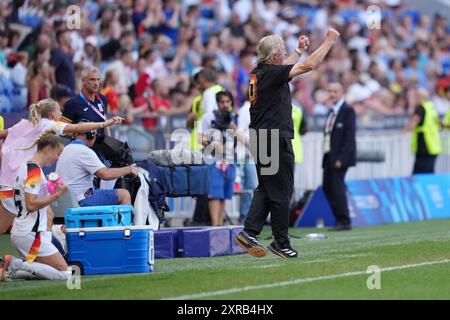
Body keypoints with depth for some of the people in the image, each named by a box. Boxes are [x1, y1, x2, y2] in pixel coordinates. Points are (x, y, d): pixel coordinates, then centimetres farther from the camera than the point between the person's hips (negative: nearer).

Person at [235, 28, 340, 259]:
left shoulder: (258, 72, 9)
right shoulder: (271, 73, -15)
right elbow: (308, 66, -16)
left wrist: (299, 50, 41)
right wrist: (330, 40, -7)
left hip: (260, 138, 9)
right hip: (276, 139, -9)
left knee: (265, 188, 13)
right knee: (281, 191, -1)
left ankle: (249, 232, 2)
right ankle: (281, 242, 5)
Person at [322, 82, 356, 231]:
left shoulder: (348, 111, -8)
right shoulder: (331, 111, 18)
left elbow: (350, 136, -14)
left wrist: (341, 158, -20)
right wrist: (326, 155, 10)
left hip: (340, 157, -9)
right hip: (329, 156, 9)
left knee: (337, 187, -9)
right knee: (327, 187, 8)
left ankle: (344, 222, -3)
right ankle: (340, 219, 15)